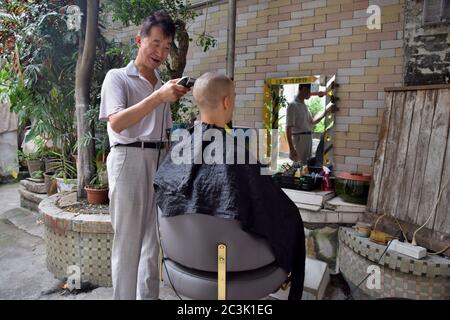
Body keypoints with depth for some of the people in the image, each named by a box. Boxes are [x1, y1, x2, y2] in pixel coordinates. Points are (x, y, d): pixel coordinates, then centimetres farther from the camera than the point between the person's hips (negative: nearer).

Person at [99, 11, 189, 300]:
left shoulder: (163, 84, 19)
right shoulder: (118, 77, 3)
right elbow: (116, 123, -13)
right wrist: (158, 97, -21)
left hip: (159, 160, 5)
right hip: (129, 159, -5)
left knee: (154, 239, 9)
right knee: (128, 240, -1)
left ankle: (149, 296, 24)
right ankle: (124, 296, 13)